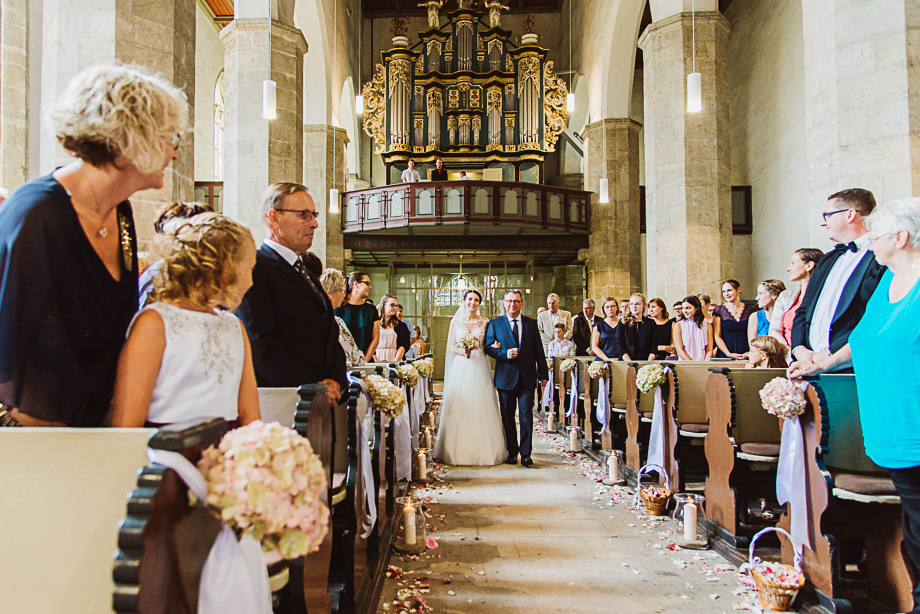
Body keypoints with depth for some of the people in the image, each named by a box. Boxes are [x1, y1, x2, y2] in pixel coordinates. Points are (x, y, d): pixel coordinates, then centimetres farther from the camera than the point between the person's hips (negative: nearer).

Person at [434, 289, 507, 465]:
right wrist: (461, 351, -11)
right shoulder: (456, 322, 7)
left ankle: (482, 451, 6)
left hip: (479, 367, 0)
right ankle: (458, 450, 6)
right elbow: (450, 346, 7)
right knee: (458, 407, -2)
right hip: (460, 367, 0)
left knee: (480, 406, -3)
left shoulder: (485, 322, 8)